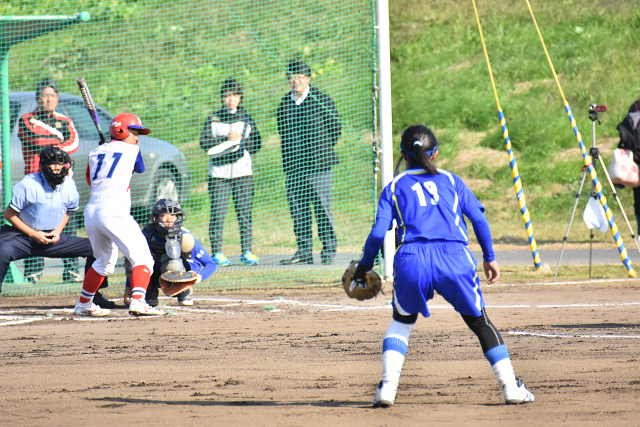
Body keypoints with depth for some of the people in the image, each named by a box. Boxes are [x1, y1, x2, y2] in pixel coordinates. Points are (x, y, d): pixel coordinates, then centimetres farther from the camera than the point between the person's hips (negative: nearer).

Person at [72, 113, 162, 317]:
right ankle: (137, 301, -30)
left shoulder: (96, 152, 17)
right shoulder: (131, 150, 5)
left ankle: (83, 305, 36)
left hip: (91, 212, 7)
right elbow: (139, 169, 25)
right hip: (114, 212, -7)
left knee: (104, 262, 27)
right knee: (142, 258, -9)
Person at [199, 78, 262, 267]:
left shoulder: (246, 118, 13)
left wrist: (240, 140, -9)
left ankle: (247, 252, 3)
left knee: (244, 212, -1)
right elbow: (205, 142, -4)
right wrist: (226, 139, -15)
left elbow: (257, 143, 7)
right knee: (218, 213, -6)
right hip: (218, 172, -1)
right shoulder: (213, 119, 8)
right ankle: (217, 253, -2)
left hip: (243, 172, 1)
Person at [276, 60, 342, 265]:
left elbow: (335, 128, 3)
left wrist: (322, 150, 5)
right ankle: (304, 250, 11)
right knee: (297, 209, 4)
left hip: (318, 164, -5)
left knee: (322, 207, -4)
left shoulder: (322, 100, -2)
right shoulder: (285, 102, 12)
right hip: (292, 164, 5)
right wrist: (289, 153, 13)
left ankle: (329, 249, 3)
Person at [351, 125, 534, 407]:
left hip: (411, 259, 0)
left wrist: (364, 267, 17)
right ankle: (511, 387, 7)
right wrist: (489, 258, 20)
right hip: (455, 257, 0)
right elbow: (479, 219, 13)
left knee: (402, 321, 23)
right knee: (480, 322, 14)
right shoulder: (451, 181, 20)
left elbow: (378, 232, 7)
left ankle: (388, 387, 6)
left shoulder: (394, 187, 17)